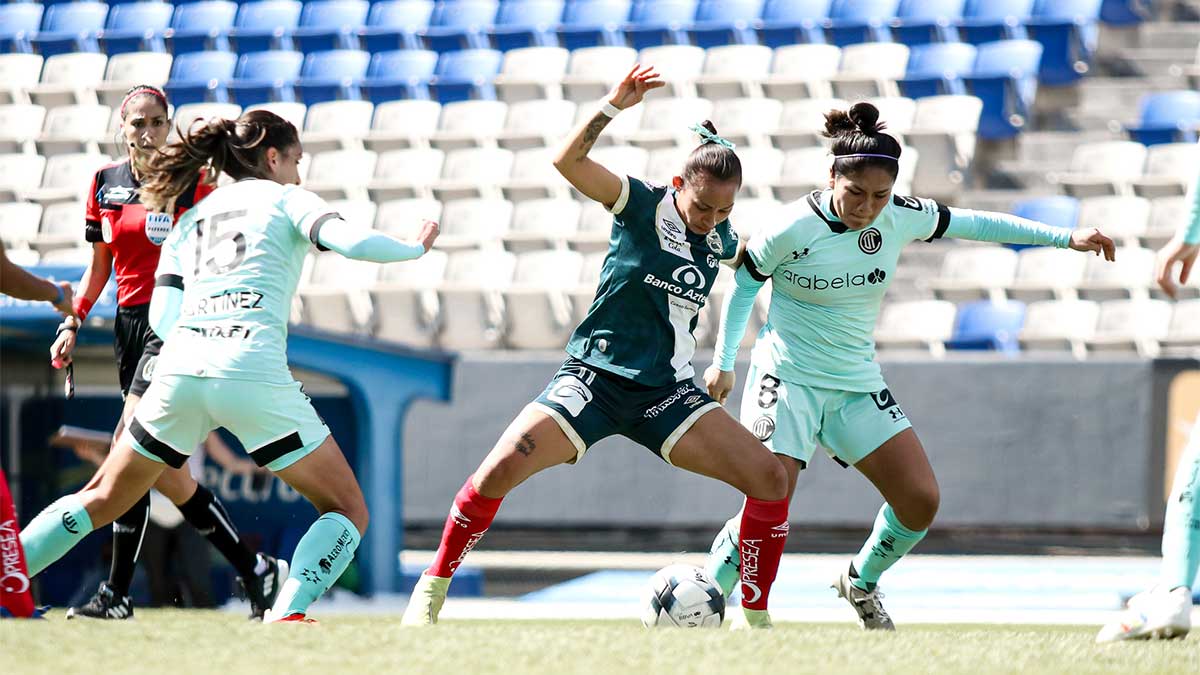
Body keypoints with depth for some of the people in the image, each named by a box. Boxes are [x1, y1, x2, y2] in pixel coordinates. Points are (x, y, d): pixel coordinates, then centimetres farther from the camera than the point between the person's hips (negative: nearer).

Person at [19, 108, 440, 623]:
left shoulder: (188, 219, 25)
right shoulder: (285, 199, 13)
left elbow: (162, 320, 15)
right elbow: (352, 242, -5)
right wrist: (416, 248, 11)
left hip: (179, 369, 5)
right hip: (252, 374, -4)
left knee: (101, 502, 20)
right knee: (347, 511, 7)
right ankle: (285, 616, -16)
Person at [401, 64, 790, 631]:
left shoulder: (723, 240, 5)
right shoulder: (641, 204, -8)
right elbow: (567, 161, -23)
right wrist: (614, 105, -31)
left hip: (667, 392, 4)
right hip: (593, 378, -4)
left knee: (769, 478, -14)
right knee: (501, 469, -21)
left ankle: (753, 618, 0)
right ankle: (432, 589, 0)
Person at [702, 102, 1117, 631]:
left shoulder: (901, 217, -6)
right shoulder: (793, 229, -18)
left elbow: (974, 224, 6)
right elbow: (742, 284, -3)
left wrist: (1066, 238, 6)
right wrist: (723, 362, -1)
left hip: (858, 384, 5)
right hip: (787, 379, -5)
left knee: (921, 499, -3)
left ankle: (861, 583, 23)